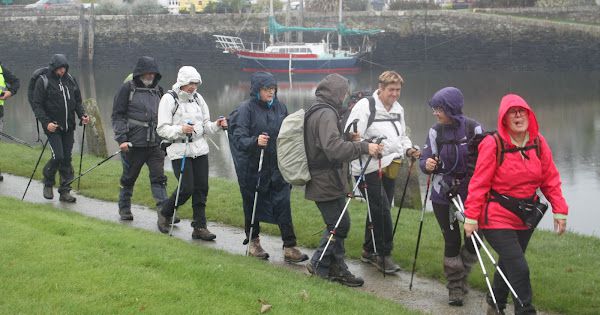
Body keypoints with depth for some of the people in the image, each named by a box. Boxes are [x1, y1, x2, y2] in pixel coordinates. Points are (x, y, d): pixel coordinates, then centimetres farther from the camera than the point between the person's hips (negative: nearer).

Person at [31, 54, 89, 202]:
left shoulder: (70, 80, 9)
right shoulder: (43, 82, -6)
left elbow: (78, 101, 18)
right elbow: (37, 105, -7)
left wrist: (82, 115, 0)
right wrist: (46, 122, -18)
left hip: (68, 126, 5)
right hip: (52, 126, -5)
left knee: (67, 158, 4)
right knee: (58, 156, -13)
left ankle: (65, 191, 10)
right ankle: (48, 184, 11)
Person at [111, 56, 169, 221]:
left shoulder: (158, 91, 14)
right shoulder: (127, 88, -2)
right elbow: (117, 115, -5)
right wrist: (121, 139, -15)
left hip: (155, 143, 4)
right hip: (133, 143, -4)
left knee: (159, 177, -6)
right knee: (129, 177, 8)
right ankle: (124, 209, 24)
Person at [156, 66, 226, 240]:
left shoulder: (197, 98, 11)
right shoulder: (169, 99, -6)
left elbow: (205, 125, 16)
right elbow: (162, 129, -9)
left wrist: (216, 125, -5)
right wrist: (180, 130, -25)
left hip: (200, 149, 6)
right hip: (179, 151, -5)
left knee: (201, 188, 2)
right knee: (187, 188, -9)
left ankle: (199, 227, 10)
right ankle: (164, 214, 17)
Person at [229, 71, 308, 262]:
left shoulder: (280, 107, 7)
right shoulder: (246, 109, -9)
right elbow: (239, 138, -16)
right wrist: (255, 141, -35)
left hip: (278, 167, 3)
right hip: (253, 167, -3)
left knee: (283, 205, -3)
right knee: (252, 204, 10)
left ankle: (289, 247, 0)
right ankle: (253, 243, 28)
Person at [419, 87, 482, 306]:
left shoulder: (473, 128, -7)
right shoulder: (435, 132, -1)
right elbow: (425, 160, 1)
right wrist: (427, 164, -23)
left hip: (471, 193, -1)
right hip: (443, 194, 1)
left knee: (474, 238, 0)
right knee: (452, 240, 1)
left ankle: (462, 277, 27)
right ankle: (455, 287, 15)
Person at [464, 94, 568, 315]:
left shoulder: (538, 142, -1)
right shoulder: (493, 145, -16)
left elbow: (550, 180, 5)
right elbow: (479, 184, -13)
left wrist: (560, 211, -1)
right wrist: (471, 217, -14)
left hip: (525, 218, 6)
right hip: (496, 217, -6)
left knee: (508, 264, 19)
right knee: (519, 268, -13)